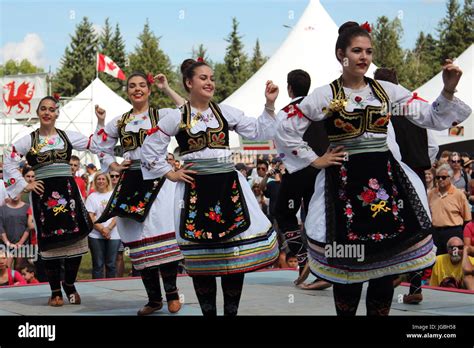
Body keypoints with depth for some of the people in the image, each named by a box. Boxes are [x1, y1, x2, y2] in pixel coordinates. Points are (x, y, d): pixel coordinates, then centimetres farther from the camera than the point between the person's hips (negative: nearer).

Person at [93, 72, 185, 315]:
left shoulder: (161, 115, 5)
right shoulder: (119, 122, 16)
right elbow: (101, 148, 24)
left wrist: (167, 89, -8)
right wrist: (113, 166, 7)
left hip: (157, 178, -4)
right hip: (131, 182, 4)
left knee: (162, 233, -17)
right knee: (138, 240, 4)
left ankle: (171, 292, -6)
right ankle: (154, 298, 13)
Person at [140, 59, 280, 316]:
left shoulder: (226, 112, 7)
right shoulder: (176, 117, 1)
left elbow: (258, 132, 6)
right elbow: (149, 149, 7)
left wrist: (269, 105, -4)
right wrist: (170, 174, 2)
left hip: (228, 186, 2)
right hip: (195, 189, -2)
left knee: (236, 249, -1)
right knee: (201, 253, 2)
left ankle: (231, 311, 11)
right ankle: (208, 311, 15)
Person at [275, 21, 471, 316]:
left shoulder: (388, 90, 6)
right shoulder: (325, 95, -2)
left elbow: (432, 118, 4)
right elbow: (286, 131, 2)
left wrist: (448, 90, -11)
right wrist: (315, 161, 1)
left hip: (385, 178, 3)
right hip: (345, 182, -2)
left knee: (387, 259, 3)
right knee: (347, 263, 1)